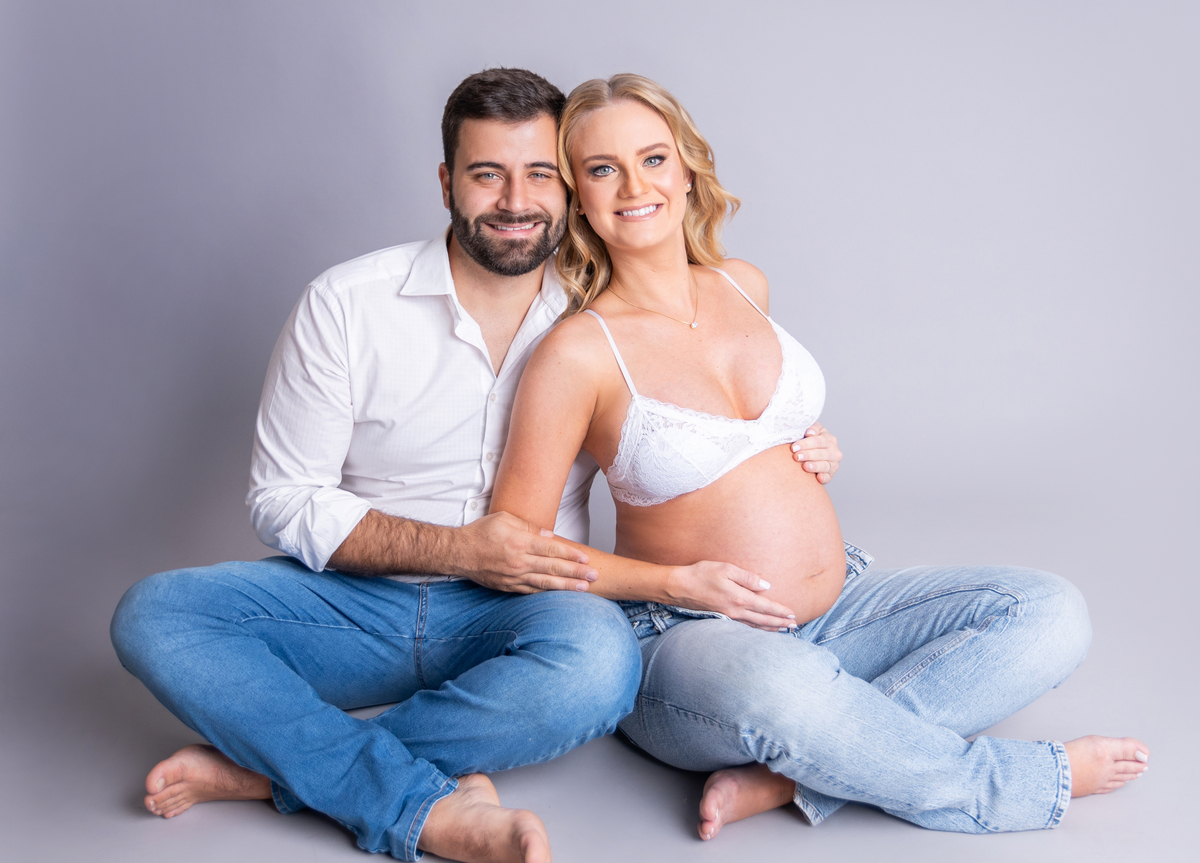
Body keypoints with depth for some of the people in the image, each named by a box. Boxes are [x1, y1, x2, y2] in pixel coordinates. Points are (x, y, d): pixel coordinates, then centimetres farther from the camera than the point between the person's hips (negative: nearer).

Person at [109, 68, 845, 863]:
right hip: (360, 603, 1)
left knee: (600, 657, -34)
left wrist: (784, 455, -5)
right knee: (153, 614, -22)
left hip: (511, 617, 0)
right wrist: (457, 549, -17)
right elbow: (284, 501, -5)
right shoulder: (347, 305, -5)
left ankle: (274, 763, -21)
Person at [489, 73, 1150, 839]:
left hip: (843, 605, 7)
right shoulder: (578, 352, -12)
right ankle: (1022, 783, -12)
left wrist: (813, 449, 11)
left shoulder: (745, 287, 7)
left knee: (1051, 613, -7)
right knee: (775, 685, -41)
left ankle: (785, 779, -21)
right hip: (692, 637, -6)